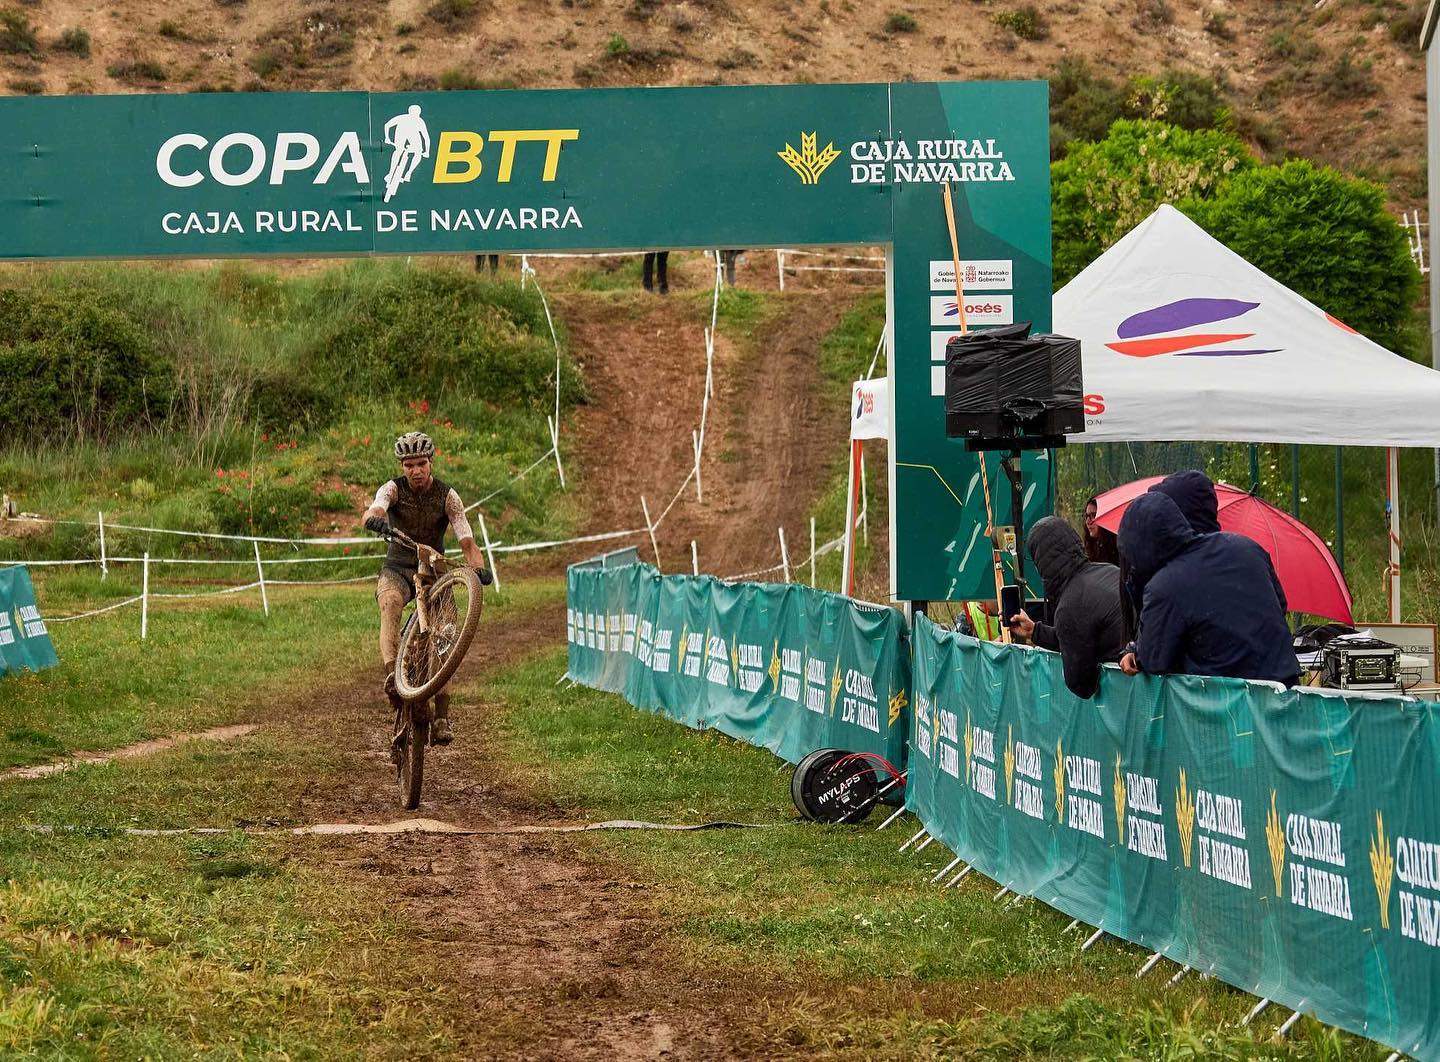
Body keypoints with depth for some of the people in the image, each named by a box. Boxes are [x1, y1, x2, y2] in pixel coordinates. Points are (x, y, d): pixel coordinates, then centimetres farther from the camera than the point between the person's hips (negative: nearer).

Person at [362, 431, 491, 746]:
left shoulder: (447, 497, -9)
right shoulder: (393, 489, -11)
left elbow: (467, 540, -17)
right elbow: (373, 510, -33)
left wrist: (478, 566, -38)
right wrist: (375, 519, -59)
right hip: (397, 569, -1)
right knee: (390, 603, -36)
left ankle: (442, 718, -12)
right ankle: (391, 674, -50)